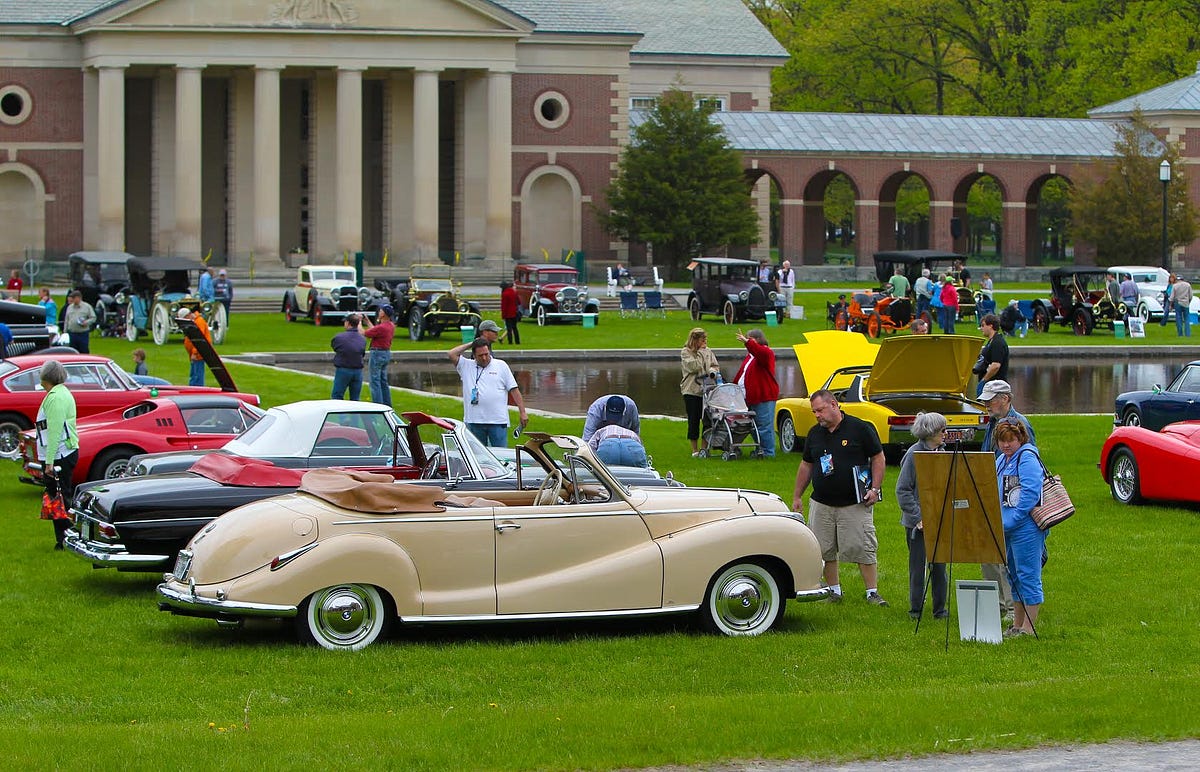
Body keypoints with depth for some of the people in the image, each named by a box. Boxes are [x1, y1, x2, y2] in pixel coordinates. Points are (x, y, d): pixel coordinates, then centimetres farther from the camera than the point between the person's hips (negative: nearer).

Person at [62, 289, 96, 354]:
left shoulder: (87, 307, 1)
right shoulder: (69, 307, 14)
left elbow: (93, 318, 0)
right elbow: (66, 320, 16)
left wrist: (86, 322, -18)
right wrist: (65, 332, 12)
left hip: (83, 334, -4)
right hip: (72, 334, 4)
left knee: (84, 352, -3)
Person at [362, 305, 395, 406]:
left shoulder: (381, 327, -23)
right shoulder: (391, 326, 6)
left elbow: (363, 333, -15)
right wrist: (368, 322, 26)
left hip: (377, 354, -9)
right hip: (386, 353, 9)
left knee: (374, 381, -4)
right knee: (383, 381, 17)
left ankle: (378, 406, -6)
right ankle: (387, 405, 21)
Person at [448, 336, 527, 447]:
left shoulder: (501, 365, 8)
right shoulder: (466, 366, 10)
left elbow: (514, 390, 7)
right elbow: (452, 354, -4)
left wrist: (522, 413, 1)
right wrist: (470, 344, 4)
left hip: (498, 421, -1)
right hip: (474, 421, 1)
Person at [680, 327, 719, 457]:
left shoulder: (707, 351, 12)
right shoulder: (685, 352, -1)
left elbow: (715, 366, 14)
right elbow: (693, 366, -14)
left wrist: (712, 372, -8)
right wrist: (700, 352, -8)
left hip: (707, 390, 4)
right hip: (692, 391, -4)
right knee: (694, 420, -1)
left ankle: (704, 447, 8)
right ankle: (695, 450, 8)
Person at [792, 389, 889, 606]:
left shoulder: (860, 429, -4)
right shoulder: (814, 434, 11)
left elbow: (878, 458, -1)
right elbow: (806, 465, 19)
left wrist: (875, 488, -9)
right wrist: (797, 496, 17)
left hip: (855, 505, -5)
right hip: (821, 505, 5)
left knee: (863, 549, -6)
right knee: (825, 551, 5)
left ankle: (872, 593, 0)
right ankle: (833, 591, 17)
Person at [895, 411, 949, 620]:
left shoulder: (942, 452, 7)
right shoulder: (915, 453, -11)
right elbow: (902, 489, -11)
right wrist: (917, 517, -15)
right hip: (918, 522, -5)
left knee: (939, 565, 7)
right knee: (917, 565, 3)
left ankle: (939, 608, 16)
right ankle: (915, 609, 14)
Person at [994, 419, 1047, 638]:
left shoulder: (1027, 458, -12)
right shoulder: (1001, 460, 16)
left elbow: (1031, 493, -20)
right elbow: (997, 493, 23)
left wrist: (1010, 521, -19)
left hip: (1026, 527, -10)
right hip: (1007, 528, 10)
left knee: (1028, 576, -5)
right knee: (1014, 576, 16)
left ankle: (1028, 627, -1)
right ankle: (1017, 625, 24)